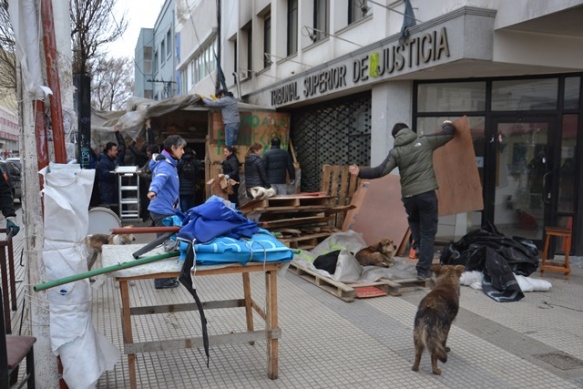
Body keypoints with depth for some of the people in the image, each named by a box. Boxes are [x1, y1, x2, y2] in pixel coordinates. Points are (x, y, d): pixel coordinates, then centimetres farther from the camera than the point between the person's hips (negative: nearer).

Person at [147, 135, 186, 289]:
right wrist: (153, 190, -61)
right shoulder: (165, 165, -19)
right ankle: (162, 280, 7)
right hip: (163, 211, -10)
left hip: (167, 210, 10)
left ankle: (166, 276, 30)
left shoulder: (170, 163, 13)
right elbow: (159, 178, -41)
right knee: (165, 245, -2)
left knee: (169, 244, 18)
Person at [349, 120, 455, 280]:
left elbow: (381, 170, -7)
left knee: (417, 233, 22)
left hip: (409, 196, 2)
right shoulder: (425, 141, 4)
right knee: (427, 233, 4)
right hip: (427, 193, -1)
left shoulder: (396, 152, 3)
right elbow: (448, 134, 13)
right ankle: (423, 270, 1)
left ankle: (423, 264, 27)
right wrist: (447, 125, 36)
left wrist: (360, 172, 0)